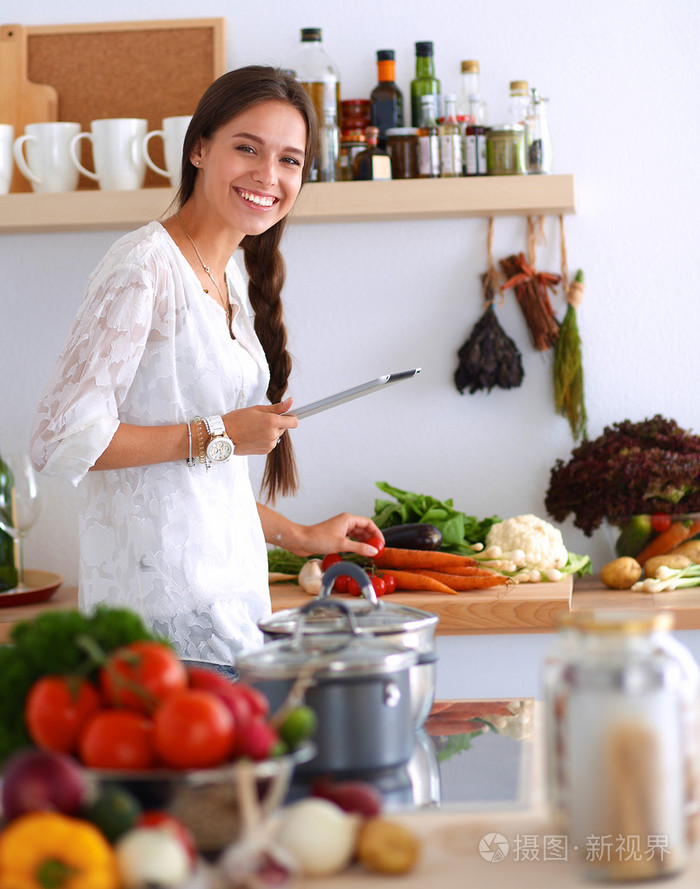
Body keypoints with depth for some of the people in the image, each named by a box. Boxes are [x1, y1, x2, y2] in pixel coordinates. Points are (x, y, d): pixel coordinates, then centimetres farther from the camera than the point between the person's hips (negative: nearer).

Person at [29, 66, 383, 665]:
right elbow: (63, 440, -17)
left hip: (228, 587, 8)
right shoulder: (146, 267, -12)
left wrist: (298, 536, 24)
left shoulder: (229, 276, 15)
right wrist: (216, 435, -13)